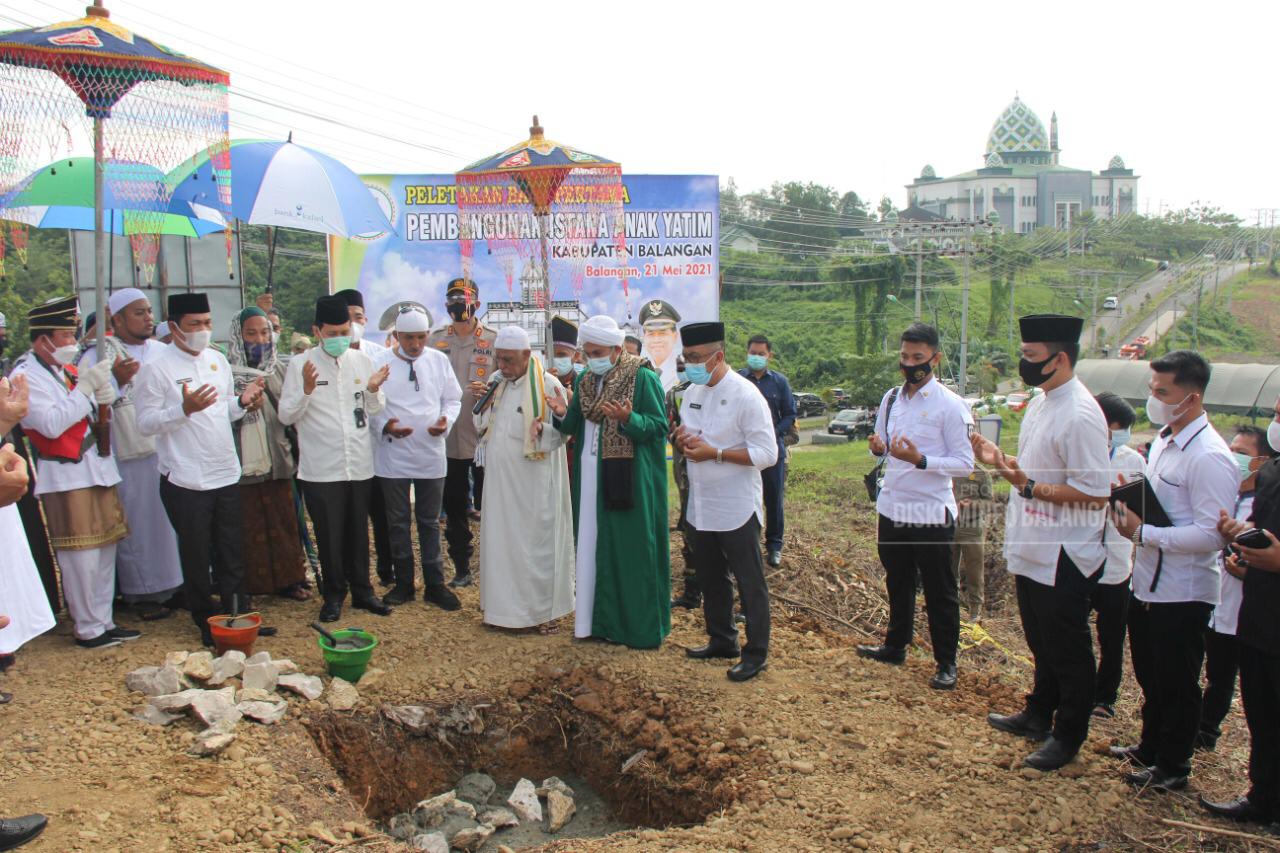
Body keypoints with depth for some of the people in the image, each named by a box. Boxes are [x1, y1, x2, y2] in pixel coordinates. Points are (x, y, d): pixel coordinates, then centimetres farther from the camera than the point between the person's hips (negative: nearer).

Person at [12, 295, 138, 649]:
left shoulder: (67, 368, 13)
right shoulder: (26, 375, -9)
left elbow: (97, 413, 22)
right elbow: (52, 425, -20)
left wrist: (103, 394, 0)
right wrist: (86, 386, -18)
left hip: (97, 468, 8)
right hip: (66, 477, -8)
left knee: (106, 550, 11)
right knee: (81, 557, -5)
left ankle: (103, 621, 20)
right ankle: (88, 629, 7)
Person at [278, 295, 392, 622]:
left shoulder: (363, 361, 4)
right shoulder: (300, 364, -5)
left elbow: (375, 411, 12)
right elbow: (286, 415, -5)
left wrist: (374, 390, -9)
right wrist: (306, 389, -20)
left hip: (359, 464, 3)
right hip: (321, 469, -2)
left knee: (358, 532, 13)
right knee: (329, 535, 7)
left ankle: (362, 590, 27)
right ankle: (334, 595, 23)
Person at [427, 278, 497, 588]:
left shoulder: (494, 340, -1)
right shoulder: (434, 340, 7)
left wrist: (489, 390, -20)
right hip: (448, 438, 3)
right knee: (454, 507, 11)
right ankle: (461, 568, 23)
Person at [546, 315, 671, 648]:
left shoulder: (644, 379, -9)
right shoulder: (585, 381, 10)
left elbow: (659, 427, -11)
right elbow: (574, 427, 10)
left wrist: (628, 419, -28)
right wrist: (562, 414, -11)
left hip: (629, 480, -6)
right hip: (591, 478, 6)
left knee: (632, 550, -1)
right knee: (595, 548, 10)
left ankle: (641, 624, 10)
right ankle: (601, 618, 21)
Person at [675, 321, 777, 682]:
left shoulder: (745, 396, -17)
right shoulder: (693, 392, 7)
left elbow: (767, 454, -19)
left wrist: (715, 453, -23)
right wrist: (684, 439, -6)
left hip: (737, 507, -8)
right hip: (701, 505, 8)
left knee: (749, 582, 3)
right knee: (711, 579, 19)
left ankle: (756, 653, 13)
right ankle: (721, 640, 34)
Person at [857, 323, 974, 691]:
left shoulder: (950, 404, -12)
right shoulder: (891, 398, 7)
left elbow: (965, 463, -13)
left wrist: (920, 460, -26)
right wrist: (878, 448, -7)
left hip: (931, 512, -6)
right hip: (892, 508, 6)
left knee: (939, 591, 7)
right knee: (897, 584, 21)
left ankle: (946, 663, 19)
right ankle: (895, 646, 37)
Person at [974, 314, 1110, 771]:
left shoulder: (1080, 415, -23)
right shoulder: (1039, 403, 7)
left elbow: (1096, 493, -25)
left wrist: (1030, 487, -26)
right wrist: (999, 460, 2)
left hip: (1063, 557, -9)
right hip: (1032, 550, 9)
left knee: (1068, 651, 9)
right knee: (1041, 643, 24)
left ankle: (1067, 736, 24)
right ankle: (1038, 715, 41)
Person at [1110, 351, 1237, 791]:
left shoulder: (1209, 457, -22)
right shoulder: (1163, 441, 7)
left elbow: (1211, 535, -26)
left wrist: (1143, 533, -23)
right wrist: (1130, 508, 1)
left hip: (1182, 593, -9)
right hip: (1148, 583, 9)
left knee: (1177, 686, 9)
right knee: (1150, 677, 24)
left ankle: (1173, 767, 26)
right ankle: (1151, 747, 42)